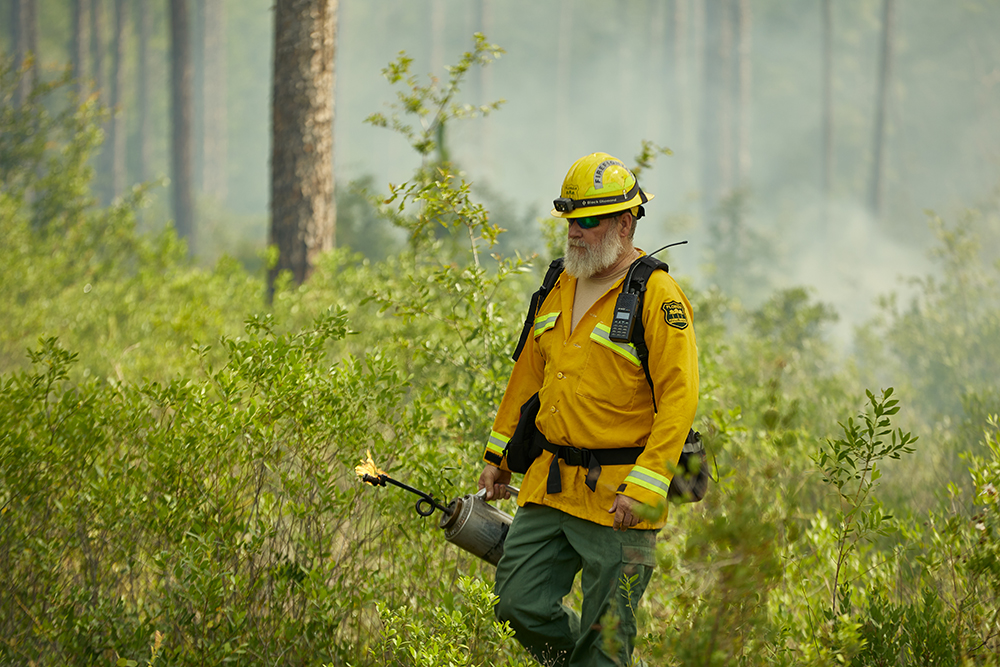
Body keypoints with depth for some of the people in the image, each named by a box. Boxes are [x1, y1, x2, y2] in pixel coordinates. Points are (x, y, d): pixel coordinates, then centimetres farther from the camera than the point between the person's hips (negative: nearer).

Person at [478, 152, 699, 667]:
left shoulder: (657, 297, -11)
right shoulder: (560, 288, 12)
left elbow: (678, 399, -16)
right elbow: (529, 374, 23)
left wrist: (643, 488, -22)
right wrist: (498, 453, 23)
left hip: (616, 496, -7)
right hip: (549, 486, 7)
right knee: (521, 604, 4)